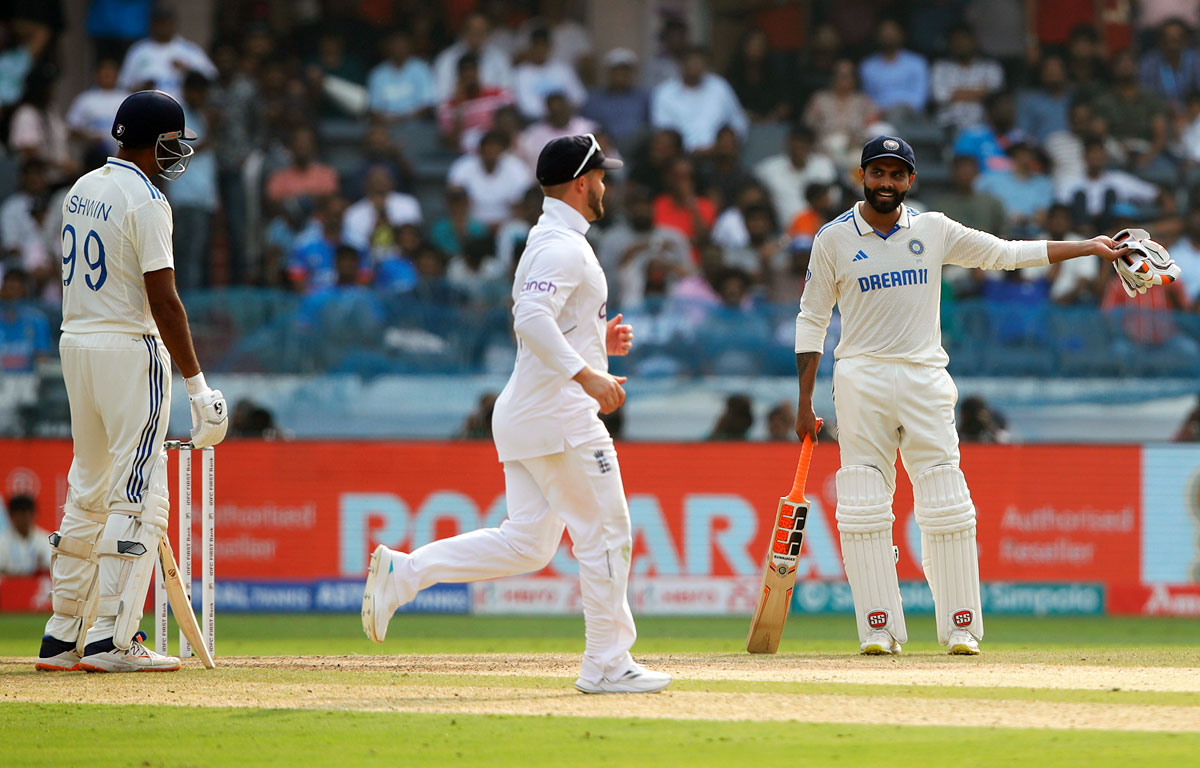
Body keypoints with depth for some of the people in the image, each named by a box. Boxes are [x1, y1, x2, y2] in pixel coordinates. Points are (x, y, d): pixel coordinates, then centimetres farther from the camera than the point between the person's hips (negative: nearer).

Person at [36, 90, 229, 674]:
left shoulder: (80, 192, 12)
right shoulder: (145, 201, -14)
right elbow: (163, 301, -19)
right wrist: (197, 385, -17)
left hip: (75, 342, 8)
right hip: (130, 348, -8)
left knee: (88, 490, 15)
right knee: (138, 497, -6)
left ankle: (63, 636, 15)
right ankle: (111, 640, -10)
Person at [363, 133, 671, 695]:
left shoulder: (545, 243, 21)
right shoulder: (564, 246, -13)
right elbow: (531, 318, -28)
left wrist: (599, 341, 16)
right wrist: (587, 373, -32)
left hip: (526, 414, 10)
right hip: (560, 415, -10)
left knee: (525, 543, 7)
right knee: (604, 533, -3)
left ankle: (402, 572, 1)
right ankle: (606, 665, 0)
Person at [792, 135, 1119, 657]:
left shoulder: (934, 231, 8)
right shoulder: (834, 240, 3)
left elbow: (1007, 253, 13)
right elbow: (811, 320, 7)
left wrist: (1091, 247, 7)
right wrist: (804, 404, 2)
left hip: (925, 380, 1)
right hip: (861, 382, -1)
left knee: (947, 507, -4)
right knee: (864, 510, -6)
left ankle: (961, 627, 0)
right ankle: (878, 629, -2)